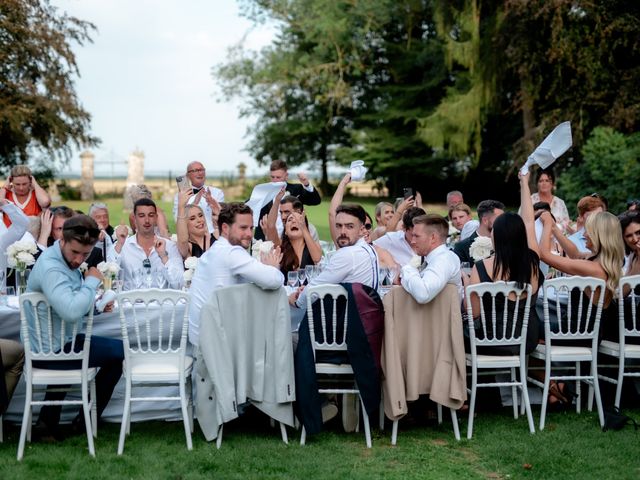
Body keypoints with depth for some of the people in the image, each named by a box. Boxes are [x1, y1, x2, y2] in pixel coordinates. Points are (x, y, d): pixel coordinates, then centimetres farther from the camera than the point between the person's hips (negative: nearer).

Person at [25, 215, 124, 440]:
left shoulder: (66, 260, 5)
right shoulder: (51, 268, -27)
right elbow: (72, 312, -41)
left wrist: (97, 304, -1)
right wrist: (92, 281, -26)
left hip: (49, 345, 10)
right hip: (51, 352, -10)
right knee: (120, 351, -1)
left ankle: (49, 420, 31)